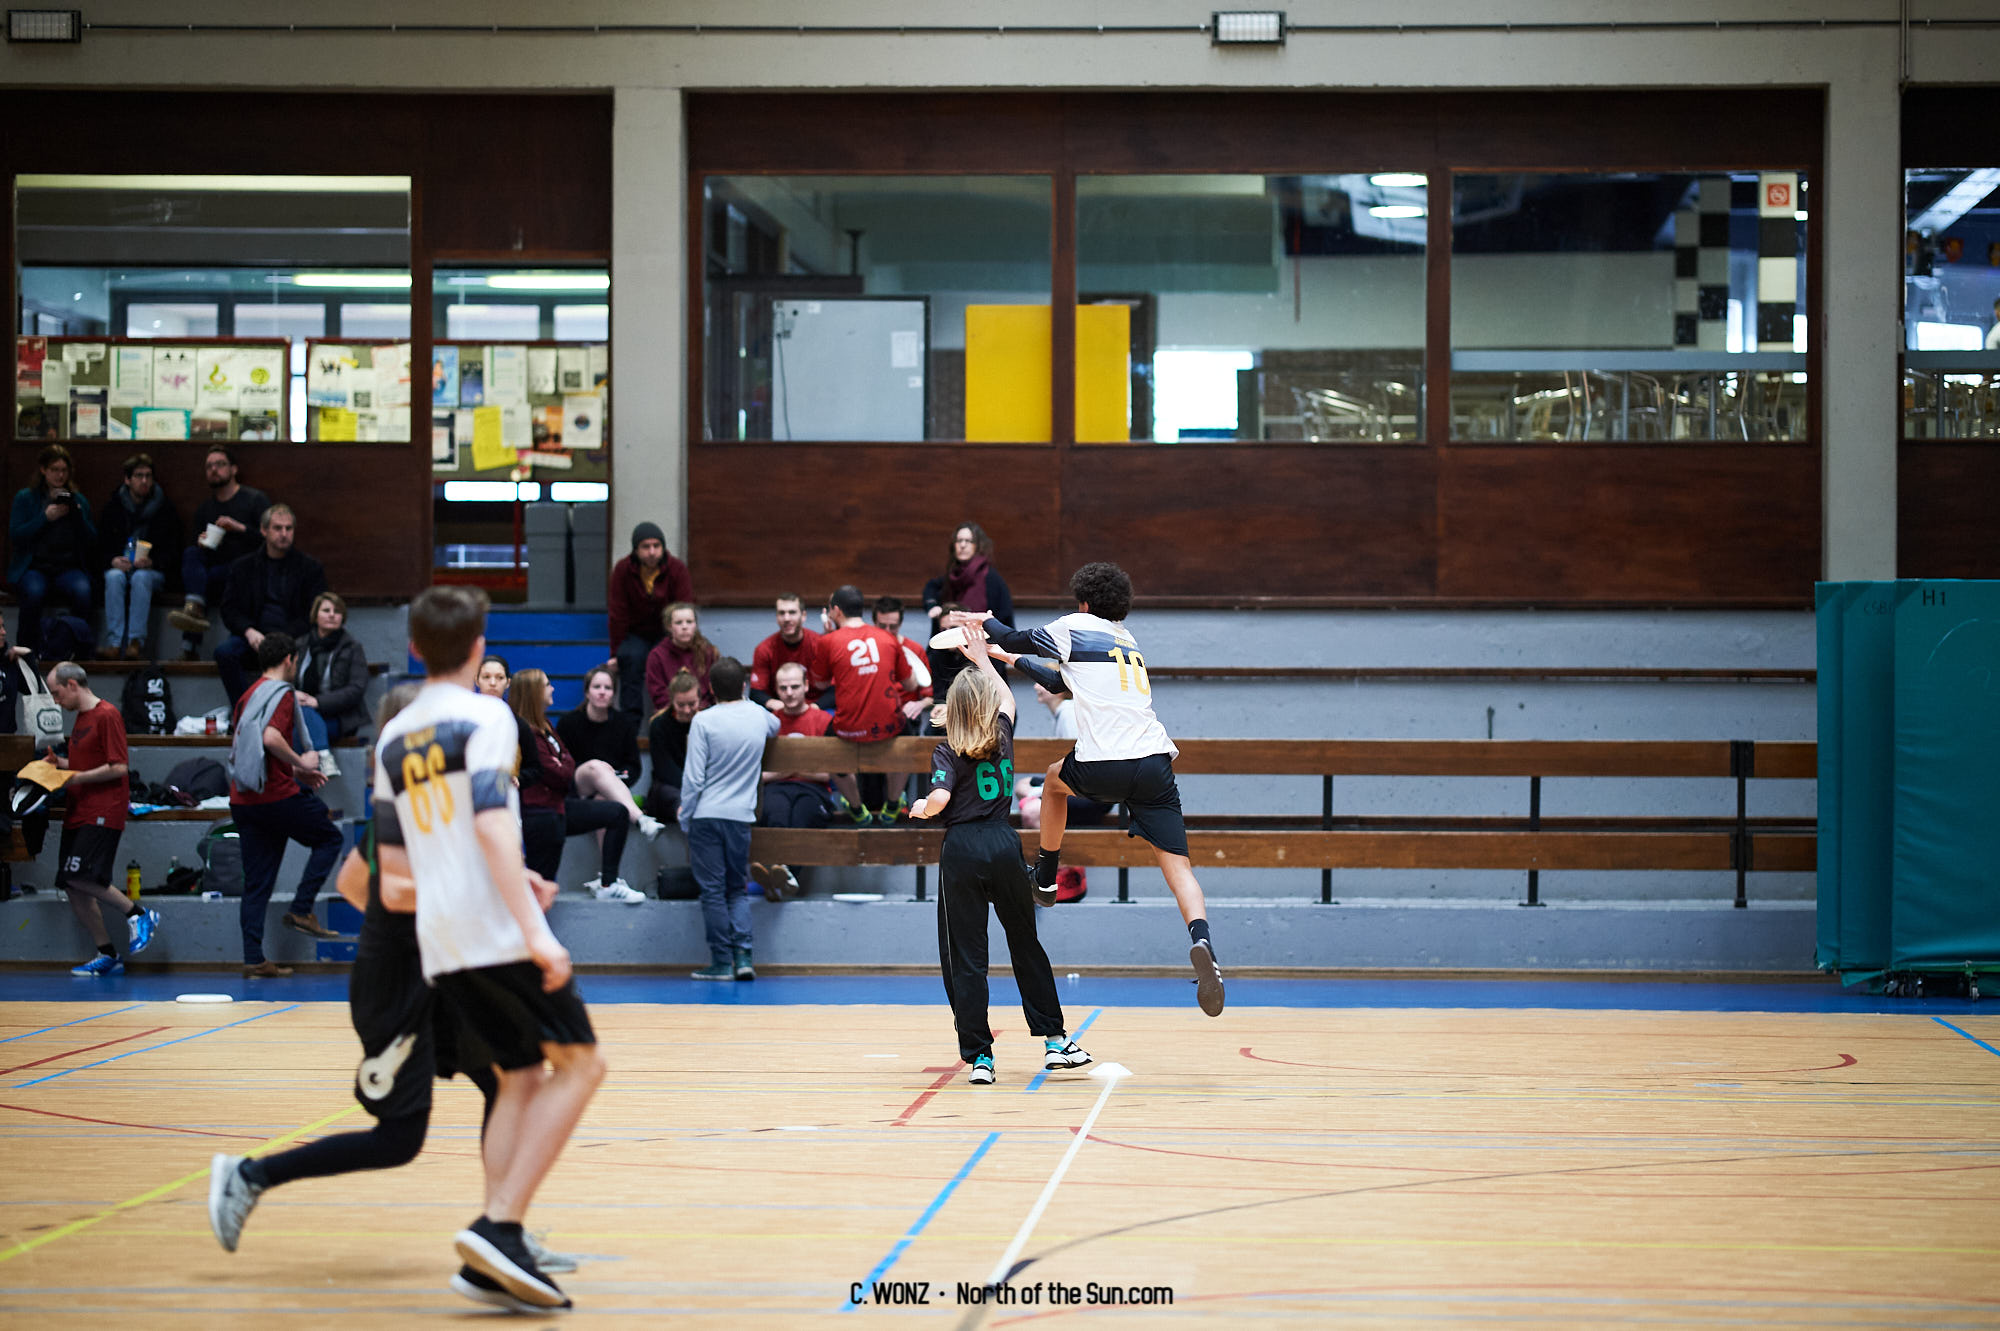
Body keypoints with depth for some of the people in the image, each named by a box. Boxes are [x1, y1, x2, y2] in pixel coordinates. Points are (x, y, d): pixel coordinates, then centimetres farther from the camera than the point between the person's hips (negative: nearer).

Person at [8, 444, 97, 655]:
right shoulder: (25, 498, 11)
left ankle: (79, 648, -21)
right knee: (34, 591, -36)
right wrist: (45, 517, -9)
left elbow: (91, 542, 10)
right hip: (34, 566, -2)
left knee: (82, 589, -33)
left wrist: (78, 514, -4)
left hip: (68, 567, 2)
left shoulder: (79, 501, 18)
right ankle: (29, 651, -24)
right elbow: (15, 538, -1)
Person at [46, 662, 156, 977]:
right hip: (78, 813, 9)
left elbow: (119, 767, -15)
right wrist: (62, 763, 12)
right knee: (72, 887, 3)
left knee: (81, 876, -20)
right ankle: (107, 956, 9)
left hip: (103, 812, -9)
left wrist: (79, 777, -17)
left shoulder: (107, 715, -10)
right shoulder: (81, 718, 19)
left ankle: (139, 915, -3)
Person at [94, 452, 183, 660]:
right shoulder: (113, 506, 10)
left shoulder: (165, 508, 7)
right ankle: (114, 642, -42)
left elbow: (172, 550, 5)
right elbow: (100, 545, 11)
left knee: (141, 577, -36)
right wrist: (113, 560, -11)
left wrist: (151, 562, -15)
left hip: (152, 571, -1)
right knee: (114, 577, -34)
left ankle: (136, 641, -42)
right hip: (120, 567, 1)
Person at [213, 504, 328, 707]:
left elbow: (314, 615, 2)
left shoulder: (310, 567, 10)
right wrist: (249, 631, -11)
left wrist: (287, 637, -14)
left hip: (293, 637, -2)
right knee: (225, 652, -28)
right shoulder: (243, 567, 15)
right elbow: (229, 610, 11)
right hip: (255, 636, 2)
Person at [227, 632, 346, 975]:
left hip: (241, 799, 8)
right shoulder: (282, 693, -8)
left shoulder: (249, 695, 18)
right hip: (276, 795, -8)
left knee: (256, 883, 7)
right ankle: (301, 909, 0)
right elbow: (271, 738, -26)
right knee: (329, 838, 12)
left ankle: (253, 959, 3)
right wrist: (301, 763, -12)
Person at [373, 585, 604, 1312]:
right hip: (497, 926, -7)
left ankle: (491, 1257, 0)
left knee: (521, 1077, 12)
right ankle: (499, 1227, -14)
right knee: (578, 1062, -1)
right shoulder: (485, 716, -5)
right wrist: (536, 928, -22)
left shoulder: (392, 739, 17)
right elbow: (492, 823, -18)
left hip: (439, 942, 7)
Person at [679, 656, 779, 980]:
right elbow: (775, 726, 32)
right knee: (737, 889, 14)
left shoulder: (704, 720, -9)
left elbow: (693, 777, -10)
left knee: (713, 890, 2)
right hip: (741, 816, 3)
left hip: (706, 816, -3)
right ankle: (743, 956, 0)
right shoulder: (758, 716, 4)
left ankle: (722, 962, 2)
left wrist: (685, 818, 0)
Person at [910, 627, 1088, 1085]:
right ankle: (1054, 1039, 18)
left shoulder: (948, 752, -5)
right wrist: (982, 658, 40)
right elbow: (1006, 698, 29)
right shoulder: (1003, 736, 7)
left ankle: (979, 1056, 0)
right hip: (1005, 846, 4)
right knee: (1026, 944, 17)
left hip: (962, 849, -3)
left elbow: (939, 799, -20)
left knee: (965, 957, 2)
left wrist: (922, 809, 2)